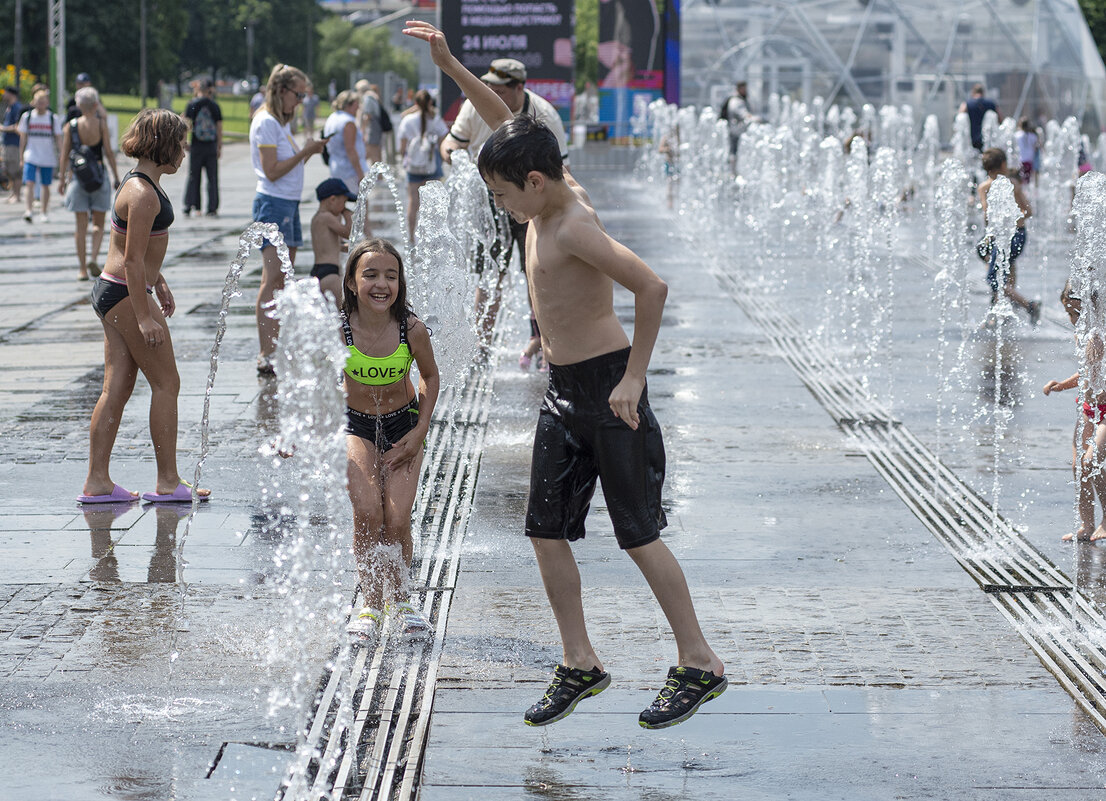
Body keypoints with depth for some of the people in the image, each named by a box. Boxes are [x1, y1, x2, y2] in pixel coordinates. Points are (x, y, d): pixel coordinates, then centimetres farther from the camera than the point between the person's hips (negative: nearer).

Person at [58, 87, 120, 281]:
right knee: (98, 223, 9)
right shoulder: (101, 124, -4)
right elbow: (108, 152, -5)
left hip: (77, 177, 1)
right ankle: (94, 258, -12)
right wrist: (116, 176, 1)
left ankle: (82, 268, 3)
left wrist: (62, 178, 9)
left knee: (81, 226, 5)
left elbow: (65, 154, 1)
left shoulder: (71, 126, 0)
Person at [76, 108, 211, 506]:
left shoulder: (140, 183, 12)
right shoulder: (143, 194, -20)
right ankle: (168, 482, 4)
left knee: (117, 388, 9)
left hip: (111, 292, 10)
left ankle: (97, 481, 9)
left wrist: (157, 281, 32)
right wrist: (144, 317, -22)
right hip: (127, 294, -10)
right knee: (166, 383, -1)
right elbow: (133, 260, -22)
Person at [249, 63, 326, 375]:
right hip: (273, 204, -10)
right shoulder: (266, 122, -11)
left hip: (289, 205, 10)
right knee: (272, 279, -15)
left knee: (282, 282, 9)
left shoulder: (282, 122, 18)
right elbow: (272, 171, -17)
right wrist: (305, 152, -12)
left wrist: (308, 152, 8)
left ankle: (276, 349, 12)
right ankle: (266, 356, -20)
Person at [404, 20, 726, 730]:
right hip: (563, 389, 9)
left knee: (639, 534, -3)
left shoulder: (575, 227, -22)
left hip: (607, 386, -9)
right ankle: (581, 665, 17)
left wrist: (633, 380, -26)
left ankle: (701, 666, 6)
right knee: (546, 531, 8)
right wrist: (450, 65, 9)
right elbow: (506, 122, 16)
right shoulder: (554, 191, 4)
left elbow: (652, 286, -30)